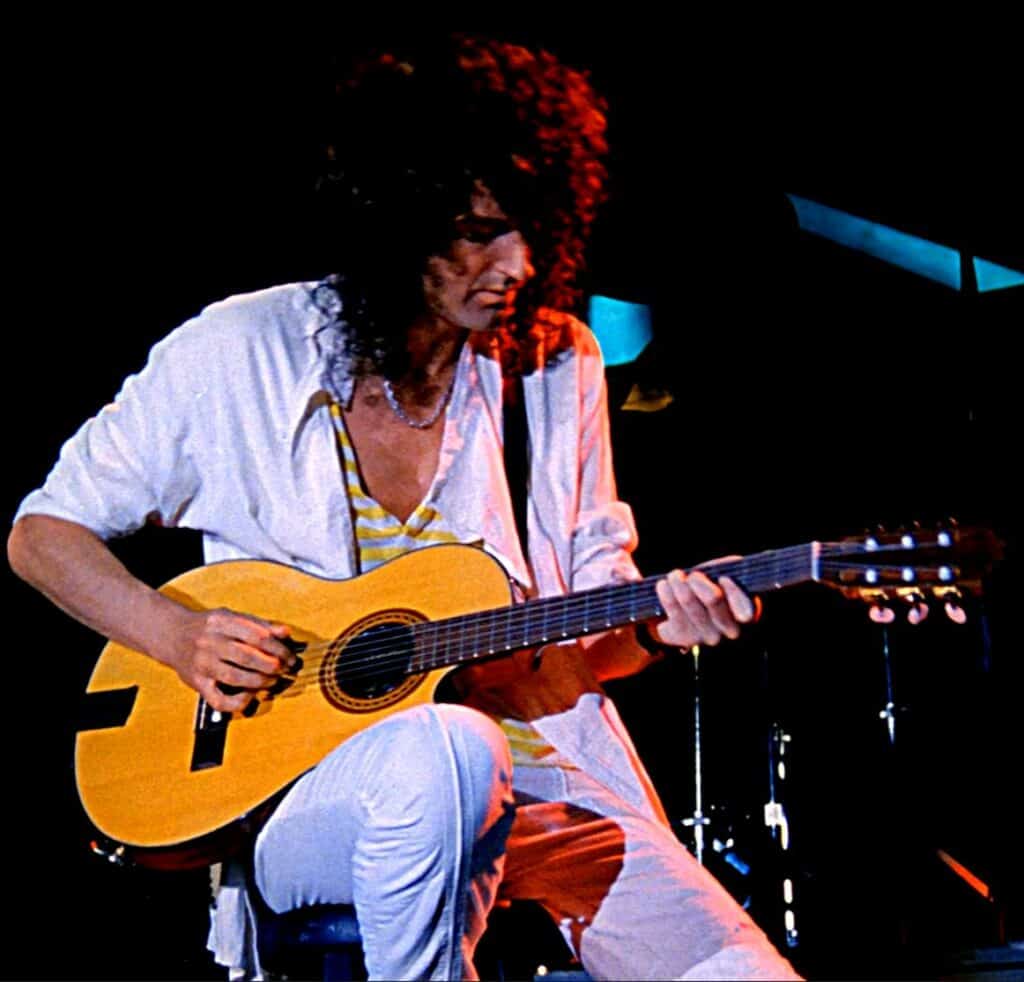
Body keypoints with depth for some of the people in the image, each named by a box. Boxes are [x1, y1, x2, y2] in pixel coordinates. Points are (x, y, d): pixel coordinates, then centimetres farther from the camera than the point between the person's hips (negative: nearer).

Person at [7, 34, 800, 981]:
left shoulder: (555, 367, 6)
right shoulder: (240, 355, -4)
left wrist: (654, 628, -12)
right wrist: (181, 636, -12)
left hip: (538, 782, 3)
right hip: (295, 786, -2)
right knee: (446, 747, -39)